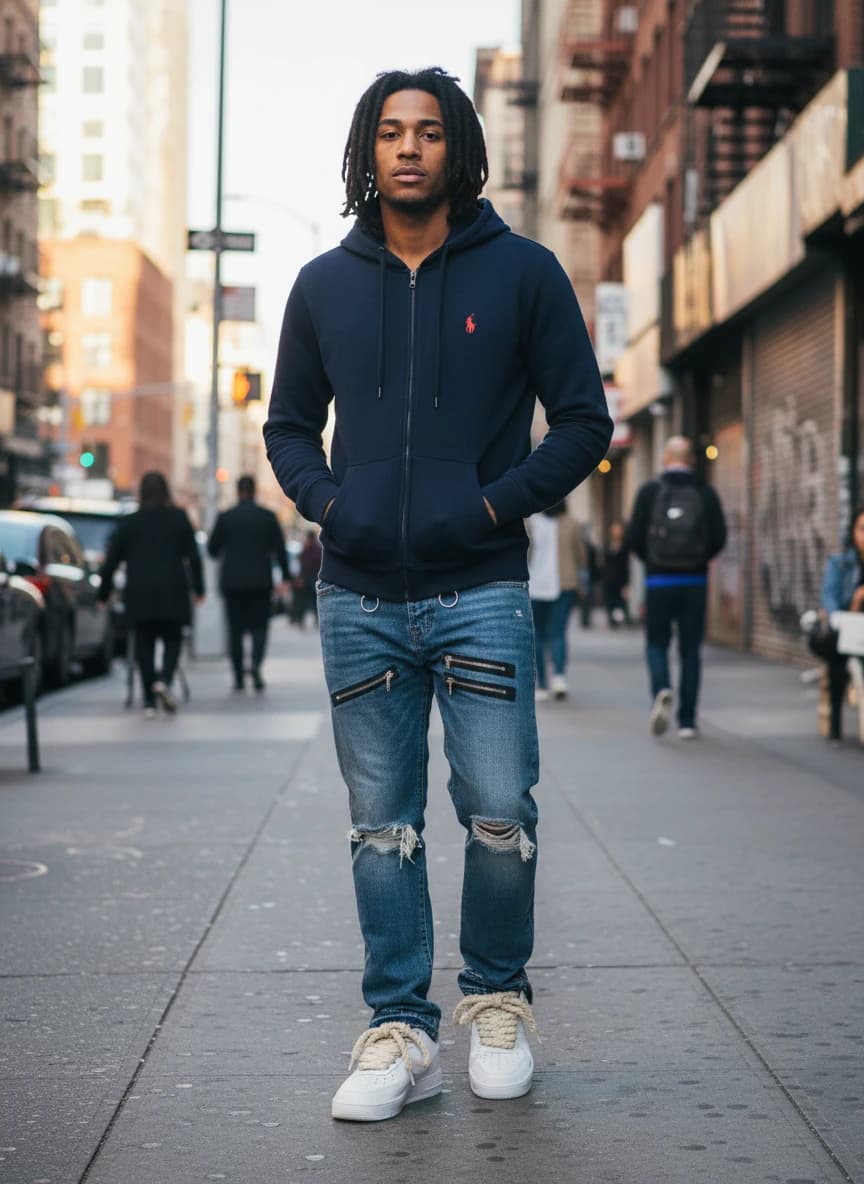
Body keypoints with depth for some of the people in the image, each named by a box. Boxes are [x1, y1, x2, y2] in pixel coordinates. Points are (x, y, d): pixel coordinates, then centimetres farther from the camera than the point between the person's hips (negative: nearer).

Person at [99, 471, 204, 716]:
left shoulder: (129, 522, 3)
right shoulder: (179, 518, 3)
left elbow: (111, 560, 5)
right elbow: (193, 556, 2)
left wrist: (103, 593, 12)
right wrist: (198, 588, 10)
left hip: (139, 595, 0)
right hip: (172, 592, 0)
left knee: (144, 644, 7)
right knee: (172, 640, 10)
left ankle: (150, 702, 4)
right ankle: (164, 680, -18)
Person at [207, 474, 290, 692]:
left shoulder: (225, 517, -1)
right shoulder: (268, 516, 0)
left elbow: (212, 549, 3)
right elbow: (280, 549, 0)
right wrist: (285, 577, 9)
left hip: (232, 582, 0)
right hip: (260, 582, 0)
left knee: (235, 629, 6)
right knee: (259, 626, 5)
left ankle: (239, 677, 4)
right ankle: (256, 664, -20)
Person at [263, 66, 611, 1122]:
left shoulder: (522, 272, 4)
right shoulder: (324, 285, 11)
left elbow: (583, 420, 5)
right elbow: (289, 426, 19)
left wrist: (499, 502, -7)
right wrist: (325, 502, 1)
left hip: (481, 592, -2)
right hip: (359, 599, 2)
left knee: (499, 815, -3)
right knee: (382, 826, 5)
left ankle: (495, 1001, 19)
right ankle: (399, 1030, 13)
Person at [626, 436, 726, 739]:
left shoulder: (649, 492, -3)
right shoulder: (706, 493, 1)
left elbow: (634, 537, -6)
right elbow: (719, 538, -3)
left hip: (659, 580, -1)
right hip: (695, 581, 1)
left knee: (656, 643, 12)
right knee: (690, 650, 8)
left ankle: (661, 690, -17)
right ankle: (687, 721, 7)